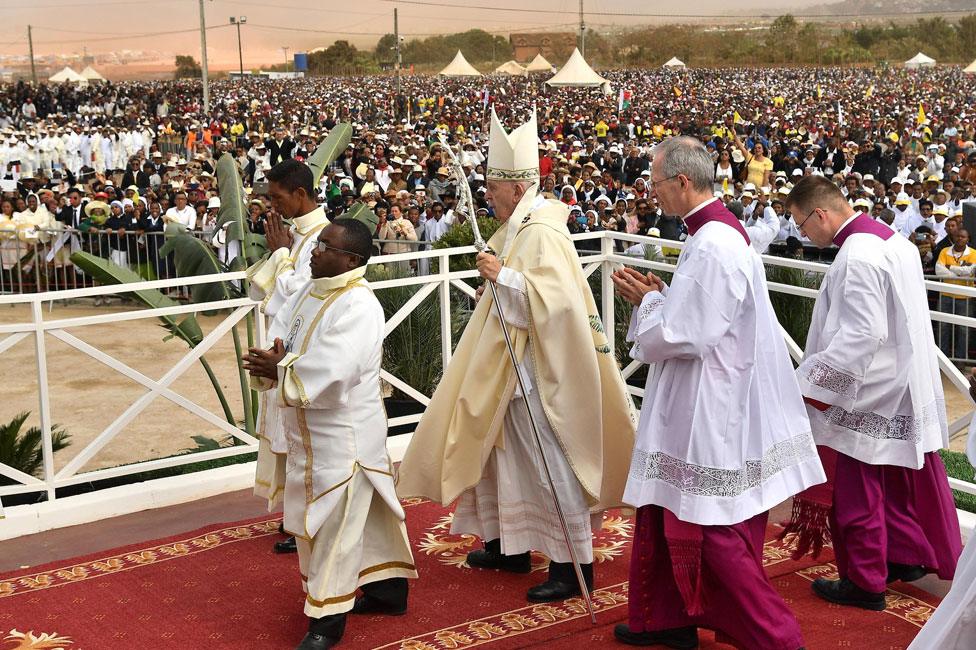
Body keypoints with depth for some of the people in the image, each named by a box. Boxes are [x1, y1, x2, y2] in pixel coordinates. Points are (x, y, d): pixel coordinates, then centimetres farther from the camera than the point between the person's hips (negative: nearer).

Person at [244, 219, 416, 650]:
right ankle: (386, 586, 32)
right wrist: (275, 358, -17)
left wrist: (280, 369, -21)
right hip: (311, 431, 9)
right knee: (363, 513, 19)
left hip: (342, 433, -9)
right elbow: (279, 331, 6)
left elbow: (332, 370, -31)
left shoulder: (358, 306, -22)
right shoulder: (311, 291, 8)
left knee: (334, 521, -1)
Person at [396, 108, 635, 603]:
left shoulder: (543, 233, -20)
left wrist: (503, 276, -27)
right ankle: (509, 545, 32)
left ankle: (575, 564, 8)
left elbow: (557, 297, -32)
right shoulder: (518, 227, 9)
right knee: (500, 448, 18)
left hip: (537, 367, -10)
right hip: (508, 362, 11)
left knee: (550, 465, -3)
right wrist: (495, 288, 9)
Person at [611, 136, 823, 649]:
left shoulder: (711, 246, -23)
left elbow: (681, 336, -22)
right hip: (703, 408, 10)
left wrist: (647, 302, -6)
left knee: (717, 532, -1)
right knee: (665, 509, 18)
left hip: (711, 411, -10)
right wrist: (657, 297, 5)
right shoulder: (721, 231, 10)